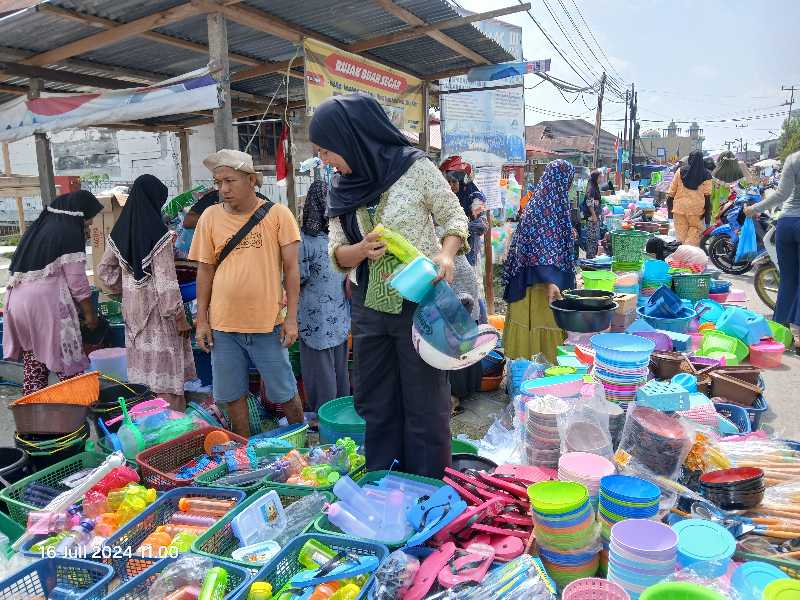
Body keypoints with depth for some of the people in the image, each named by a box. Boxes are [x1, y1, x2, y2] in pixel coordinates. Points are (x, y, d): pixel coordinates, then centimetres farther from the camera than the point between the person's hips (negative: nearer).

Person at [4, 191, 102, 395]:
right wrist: (90, 313, 1)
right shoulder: (70, 233, -8)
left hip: (18, 300, 8)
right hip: (47, 303, -8)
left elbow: (17, 268, 17)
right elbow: (77, 281, -10)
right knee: (69, 363, -1)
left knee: (33, 364, 13)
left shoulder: (37, 227, 15)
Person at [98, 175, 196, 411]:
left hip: (133, 309, 7)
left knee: (147, 364, 17)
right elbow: (166, 281, -18)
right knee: (169, 373, 1)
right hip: (159, 311, -7)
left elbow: (104, 270, 13)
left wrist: (124, 290, 17)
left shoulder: (120, 232, 3)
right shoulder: (158, 234, -17)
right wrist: (180, 316, -12)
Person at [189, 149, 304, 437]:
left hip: (268, 324, -2)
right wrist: (201, 320, 5)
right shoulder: (210, 216, 2)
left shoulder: (278, 214, -6)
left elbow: (291, 268, -5)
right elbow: (205, 270, 6)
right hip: (223, 325, 3)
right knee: (232, 395, 13)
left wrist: (291, 317, -8)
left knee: (284, 393, 9)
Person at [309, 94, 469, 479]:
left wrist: (446, 253, -22)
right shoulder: (343, 190, 5)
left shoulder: (416, 168, -10)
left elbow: (455, 217, -2)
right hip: (369, 307, 6)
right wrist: (360, 250, -16)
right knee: (375, 404, 15)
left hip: (419, 303, -5)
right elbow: (336, 252, 6)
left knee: (424, 404, 6)